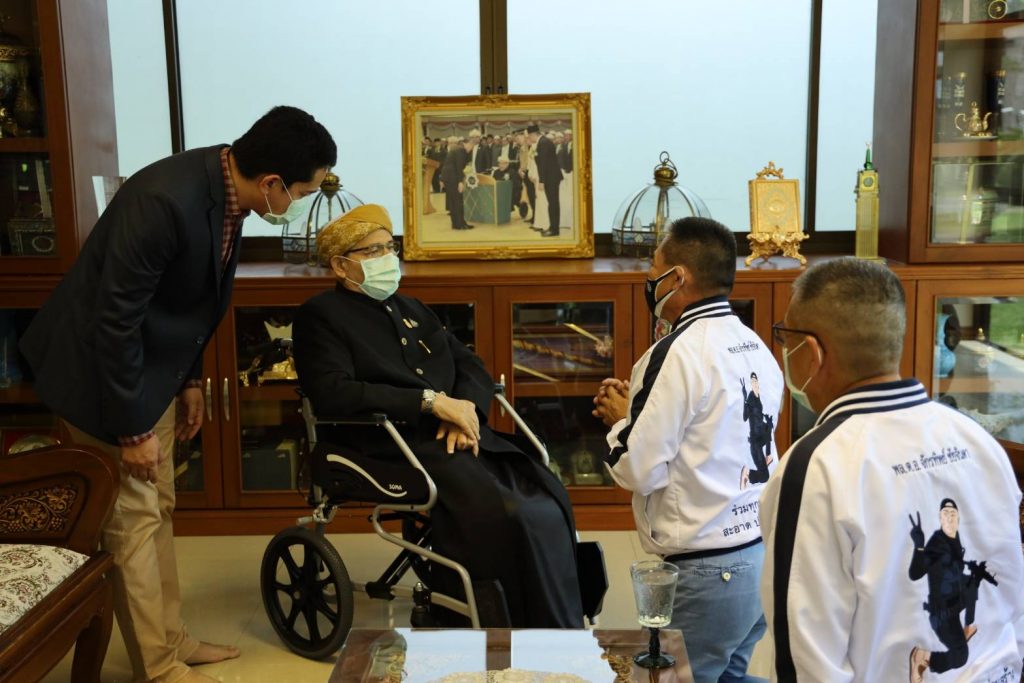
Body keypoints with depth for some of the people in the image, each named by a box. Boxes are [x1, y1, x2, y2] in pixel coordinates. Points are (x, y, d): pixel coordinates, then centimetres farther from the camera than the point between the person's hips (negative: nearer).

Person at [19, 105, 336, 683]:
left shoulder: (222, 189, -6)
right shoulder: (165, 201, -32)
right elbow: (115, 318, -28)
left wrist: (190, 379, 14)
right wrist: (131, 428, -21)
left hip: (152, 370, 9)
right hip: (102, 372, -9)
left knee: (158, 510, 17)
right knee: (132, 521, 2)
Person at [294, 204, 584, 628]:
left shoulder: (409, 309, 26)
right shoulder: (321, 316, 5)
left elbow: (472, 367, 21)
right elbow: (333, 394, -13)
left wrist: (465, 409, -4)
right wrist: (432, 401, -16)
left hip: (461, 435, 7)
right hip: (400, 446, -7)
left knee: (548, 501, -17)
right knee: (510, 515, -26)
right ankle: (557, 639, -12)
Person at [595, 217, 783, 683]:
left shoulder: (680, 352, -18)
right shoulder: (755, 348, 7)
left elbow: (639, 471, -17)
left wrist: (620, 419, 2)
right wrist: (641, 406, 13)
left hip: (706, 571, -8)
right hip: (760, 553, 8)